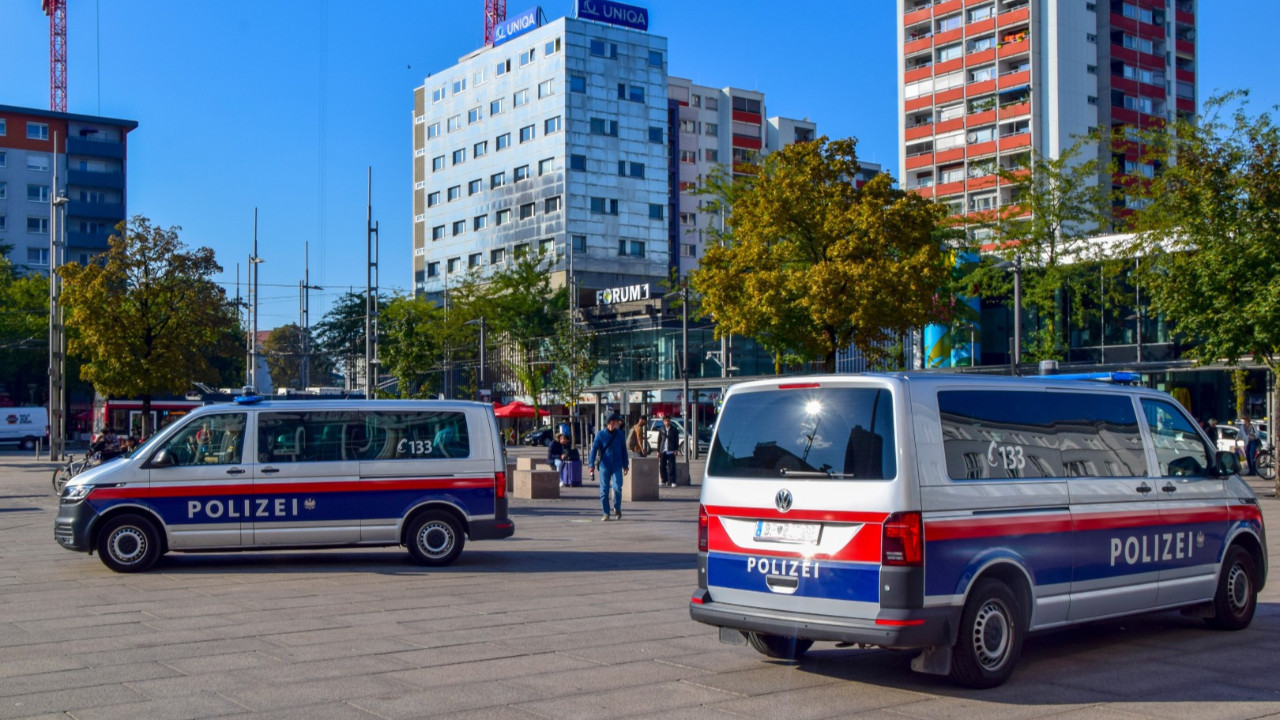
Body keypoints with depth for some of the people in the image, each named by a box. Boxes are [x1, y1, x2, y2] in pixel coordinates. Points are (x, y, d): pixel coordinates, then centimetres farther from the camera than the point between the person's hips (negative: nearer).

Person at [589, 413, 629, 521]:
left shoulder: (620, 434, 6)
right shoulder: (600, 435, -2)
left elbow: (624, 450, 13)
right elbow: (594, 449, -3)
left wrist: (626, 465, 13)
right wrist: (592, 464, -11)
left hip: (617, 467, 1)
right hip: (604, 466, -1)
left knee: (617, 487, -10)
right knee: (604, 490, 2)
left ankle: (617, 508, 14)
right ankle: (606, 513, 13)